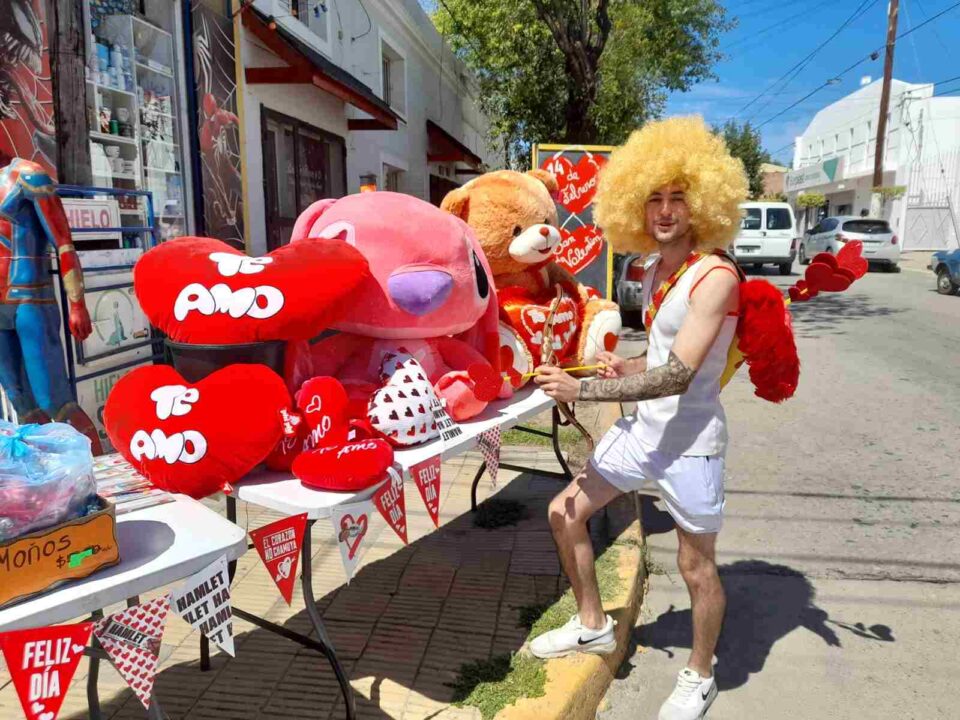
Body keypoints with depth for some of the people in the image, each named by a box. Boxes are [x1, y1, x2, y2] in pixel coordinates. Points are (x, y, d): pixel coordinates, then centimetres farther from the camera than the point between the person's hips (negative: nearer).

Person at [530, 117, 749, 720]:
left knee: (697, 567, 9)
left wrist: (582, 390, -25)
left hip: (690, 441, -8)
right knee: (566, 513, 12)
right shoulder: (655, 271, 6)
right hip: (643, 428, 8)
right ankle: (593, 626, 33)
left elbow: (677, 375, -26)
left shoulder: (715, 275, -19)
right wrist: (624, 367, -2)